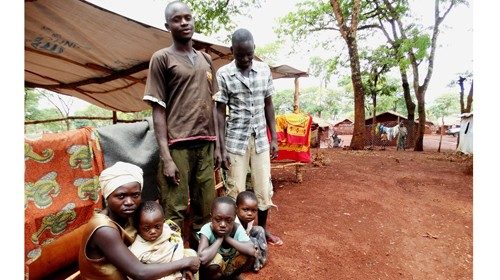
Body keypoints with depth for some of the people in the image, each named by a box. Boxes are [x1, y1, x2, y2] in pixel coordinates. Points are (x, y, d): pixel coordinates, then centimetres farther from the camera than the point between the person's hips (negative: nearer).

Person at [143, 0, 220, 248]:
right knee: (175, 211, -2)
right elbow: (158, 110, -5)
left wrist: (217, 145, 10)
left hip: (205, 144, 5)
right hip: (178, 146, -5)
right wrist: (166, 157, -12)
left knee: (205, 208, 11)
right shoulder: (162, 58, 1)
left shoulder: (206, 59, 16)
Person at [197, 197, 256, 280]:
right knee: (215, 260, -35)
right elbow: (203, 258, -45)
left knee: (250, 255, -22)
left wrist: (227, 238, -33)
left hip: (230, 266, 3)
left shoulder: (238, 228, -20)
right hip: (212, 271, -3)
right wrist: (220, 238, -33)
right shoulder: (207, 229, -28)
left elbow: (251, 251, -36)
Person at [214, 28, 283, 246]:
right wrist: (222, 148, -10)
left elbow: (268, 105, 8)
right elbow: (220, 112, -6)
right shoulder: (223, 73, -7)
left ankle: (263, 229, 31)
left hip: (261, 139, 3)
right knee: (236, 190, 5)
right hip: (236, 140, -3)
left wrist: (274, 138, 5)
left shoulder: (264, 70, 3)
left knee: (264, 188, 10)